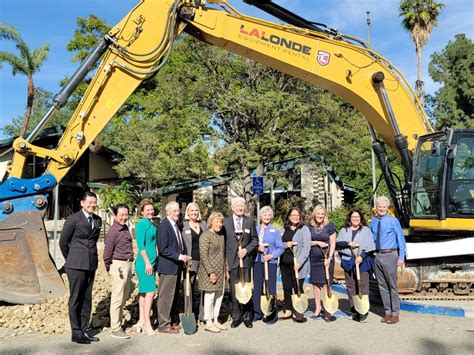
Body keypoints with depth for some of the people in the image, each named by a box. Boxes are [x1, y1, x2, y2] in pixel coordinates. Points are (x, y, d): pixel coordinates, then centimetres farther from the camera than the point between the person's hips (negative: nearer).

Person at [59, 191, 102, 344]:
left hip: (91, 265, 6)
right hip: (76, 266, -6)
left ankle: (84, 330, 20)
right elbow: (63, 241, -1)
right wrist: (70, 259, 7)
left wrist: (91, 257, 14)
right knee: (75, 299, 2)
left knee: (87, 299, 11)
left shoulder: (98, 220, 8)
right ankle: (76, 333, 10)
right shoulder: (73, 219, -8)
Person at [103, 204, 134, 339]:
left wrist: (129, 264, 17)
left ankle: (118, 323, 29)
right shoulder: (113, 231, -15)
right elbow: (107, 252, -12)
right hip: (119, 265, -9)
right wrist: (109, 269, -3)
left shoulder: (125, 228, 11)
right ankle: (115, 329, 7)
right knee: (117, 298, -2)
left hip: (128, 264, 9)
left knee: (124, 297, 17)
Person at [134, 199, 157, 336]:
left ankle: (141, 321, 19)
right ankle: (147, 324, -3)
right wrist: (148, 263, -17)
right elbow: (141, 246, -15)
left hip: (150, 262, 9)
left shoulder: (152, 224, 14)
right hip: (145, 263, -9)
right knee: (150, 291, -9)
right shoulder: (141, 224, -11)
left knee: (144, 292, 12)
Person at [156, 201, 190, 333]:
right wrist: (179, 256, -20)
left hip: (177, 266, 9)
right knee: (166, 297, -1)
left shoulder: (177, 225, 13)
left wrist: (184, 256, 5)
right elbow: (163, 249, -19)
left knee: (174, 296, 16)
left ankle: (174, 321, 26)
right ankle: (164, 325, 9)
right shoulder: (163, 226, -14)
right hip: (168, 267, -9)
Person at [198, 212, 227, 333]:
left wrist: (225, 270, 14)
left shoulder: (221, 236, 14)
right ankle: (208, 322, 10)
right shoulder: (205, 235, -11)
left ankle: (215, 320, 23)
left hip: (220, 271, 8)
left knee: (220, 295, 11)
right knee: (210, 296, -1)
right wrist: (211, 272, -19)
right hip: (210, 271, -8)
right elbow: (204, 256, -16)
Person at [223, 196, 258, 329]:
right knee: (234, 289, 6)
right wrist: (224, 259, -4)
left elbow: (255, 239, 8)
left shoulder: (250, 221, 6)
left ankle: (247, 316, 15)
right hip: (232, 260, 0)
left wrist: (246, 250, -8)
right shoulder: (226, 221, 3)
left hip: (246, 259, 1)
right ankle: (236, 317, 16)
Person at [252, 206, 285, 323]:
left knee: (270, 289, 0)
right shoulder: (255, 229, 9)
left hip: (270, 262, -3)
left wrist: (271, 255, -15)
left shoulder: (275, 230, 2)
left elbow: (280, 248, 0)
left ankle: (271, 315, 9)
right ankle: (257, 313, 20)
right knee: (257, 288, 8)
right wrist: (257, 248, -10)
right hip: (257, 262, 3)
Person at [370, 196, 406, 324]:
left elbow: (401, 240, -4)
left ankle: (395, 314, 8)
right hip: (377, 256, 5)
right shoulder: (373, 222, 9)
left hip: (389, 255, -5)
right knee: (382, 285, 11)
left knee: (392, 285, -1)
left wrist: (401, 257, -9)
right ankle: (387, 312, 22)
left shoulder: (393, 221, -4)